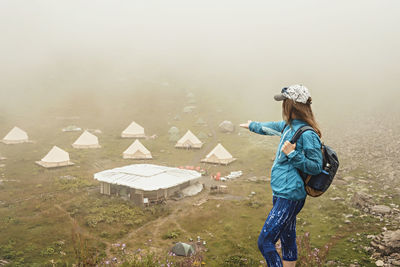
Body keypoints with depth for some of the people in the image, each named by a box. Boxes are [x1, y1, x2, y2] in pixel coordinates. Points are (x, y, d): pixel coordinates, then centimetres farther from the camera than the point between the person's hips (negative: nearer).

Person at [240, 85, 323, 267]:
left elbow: (316, 167, -16)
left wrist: (293, 154, -23)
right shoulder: (288, 126, 9)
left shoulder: (307, 134, -18)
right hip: (281, 193, 9)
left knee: (265, 242, -8)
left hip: (290, 197, -9)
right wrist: (252, 125, 46)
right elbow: (271, 127, 30)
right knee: (287, 241, 18)